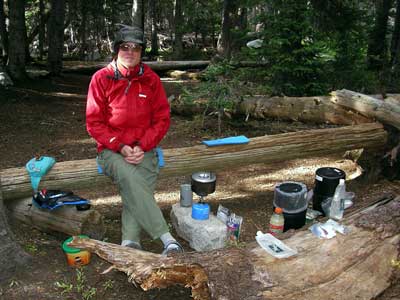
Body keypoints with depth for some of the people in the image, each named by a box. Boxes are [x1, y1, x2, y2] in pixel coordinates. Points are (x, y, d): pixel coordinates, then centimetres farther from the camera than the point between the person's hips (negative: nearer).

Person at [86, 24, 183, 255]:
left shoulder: (151, 79, 5)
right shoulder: (101, 78, 0)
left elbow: (162, 119, 4)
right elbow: (94, 123, -1)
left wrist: (142, 147, -10)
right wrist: (121, 147, -13)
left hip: (144, 150, 2)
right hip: (112, 150, -2)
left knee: (139, 188, -27)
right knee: (129, 176, -31)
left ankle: (130, 242, -30)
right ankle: (166, 238, -31)